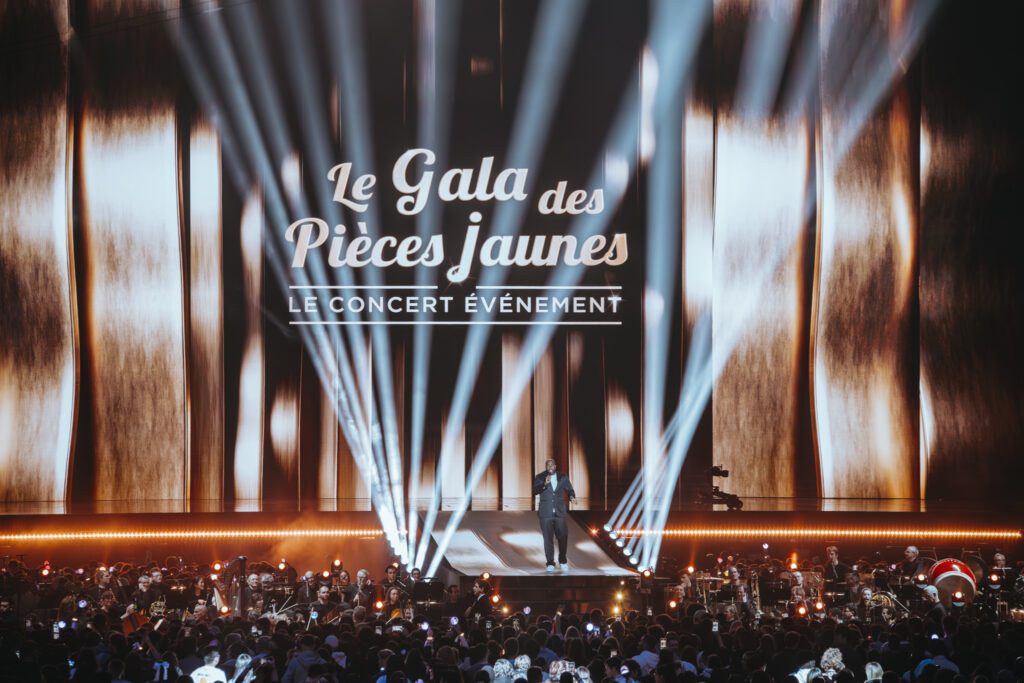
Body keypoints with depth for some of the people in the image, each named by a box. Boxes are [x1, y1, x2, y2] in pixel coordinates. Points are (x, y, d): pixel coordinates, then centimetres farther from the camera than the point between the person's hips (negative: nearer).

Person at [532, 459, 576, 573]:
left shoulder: (563, 477, 5)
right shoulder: (540, 478, -1)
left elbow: (570, 490, 7)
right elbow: (535, 491, -12)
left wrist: (572, 497, -15)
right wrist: (544, 484, -28)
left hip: (560, 512, 1)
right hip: (545, 513, -1)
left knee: (563, 537, -1)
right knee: (548, 539, -3)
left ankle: (563, 561, 18)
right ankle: (550, 564, 3)